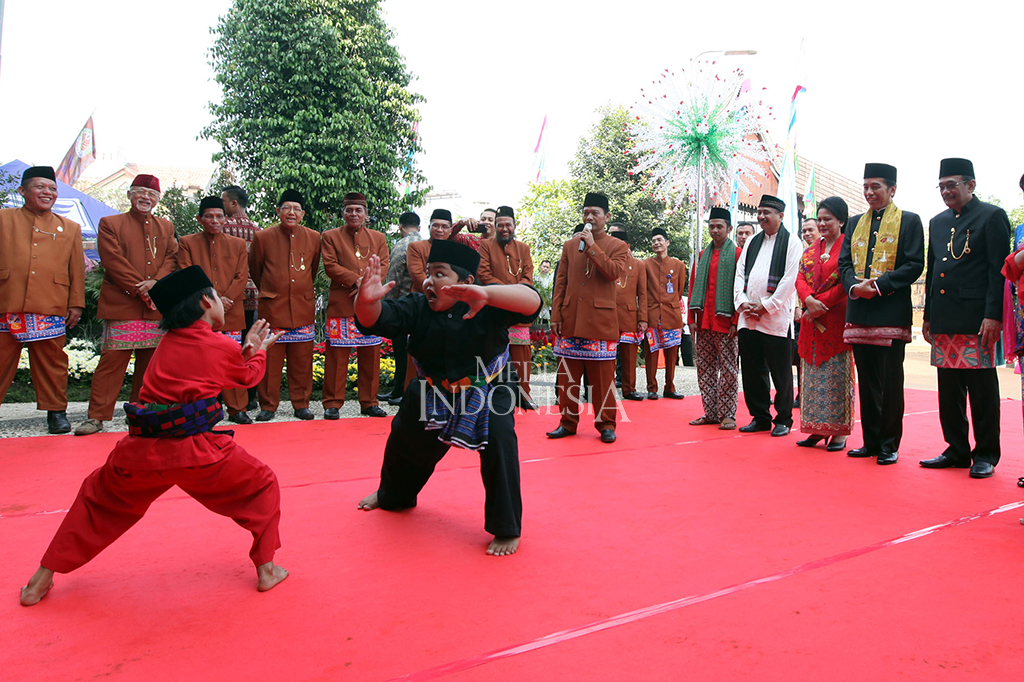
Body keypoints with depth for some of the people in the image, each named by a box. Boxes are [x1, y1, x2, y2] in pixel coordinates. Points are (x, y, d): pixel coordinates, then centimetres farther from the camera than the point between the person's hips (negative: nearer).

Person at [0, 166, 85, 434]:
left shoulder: (70, 228, 14)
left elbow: (77, 269, 12)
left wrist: (76, 304, 7)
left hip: (51, 310, 0)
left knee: (51, 363, 5)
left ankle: (56, 411, 15)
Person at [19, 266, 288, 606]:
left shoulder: (168, 342, 15)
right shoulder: (223, 347, 1)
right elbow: (249, 376, 20)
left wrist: (247, 348, 25)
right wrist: (259, 350, 38)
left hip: (142, 451, 5)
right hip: (197, 451, -5)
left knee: (98, 500, 27)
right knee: (262, 487, 14)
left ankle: (41, 581, 30)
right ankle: (266, 569, 14)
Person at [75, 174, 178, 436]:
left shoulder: (166, 227, 17)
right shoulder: (109, 224, 5)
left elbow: (172, 258, 8)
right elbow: (114, 262, -5)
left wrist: (156, 282, -11)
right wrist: (142, 291, -12)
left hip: (156, 307, 4)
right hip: (121, 305, -3)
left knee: (150, 363, 7)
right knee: (112, 361, -5)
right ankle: (97, 417, 1)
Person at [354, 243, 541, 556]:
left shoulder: (487, 306, -26)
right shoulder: (417, 307, -15)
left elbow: (532, 301, -43)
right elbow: (374, 320, -25)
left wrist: (486, 294, -62)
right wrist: (367, 300, -50)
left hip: (487, 391, -4)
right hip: (433, 393, 5)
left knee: (498, 442, -28)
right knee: (405, 440, 19)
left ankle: (506, 530, -10)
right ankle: (392, 495, 54)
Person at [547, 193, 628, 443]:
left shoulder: (617, 247, 5)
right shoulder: (569, 246, 14)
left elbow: (614, 272, -15)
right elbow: (560, 283, 11)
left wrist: (592, 247, -14)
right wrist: (555, 315, 4)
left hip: (600, 321, -3)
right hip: (570, 320, 3)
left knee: (602, 375, 1)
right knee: (567, 374, 6)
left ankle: (605, 424, 11)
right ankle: (568, 422, 16)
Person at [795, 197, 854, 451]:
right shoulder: (810, 251, 17)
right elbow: (801, 279, 7)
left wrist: (820, 303, -14)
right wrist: (808, 300, -12)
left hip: (836, 319, -6)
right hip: (812, 321, 6)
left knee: (837, 375, -3)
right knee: (813, 375, 6)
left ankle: (839, 432, 4)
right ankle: (817, 429, 12)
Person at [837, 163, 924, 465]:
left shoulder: (909, 221, 3)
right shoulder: (855, 223, 17)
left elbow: (914, 264, -5)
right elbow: (844, 262, 11)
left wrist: (879, 285, -16)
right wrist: (854, 286, -9)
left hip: (891, 312, -4)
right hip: (859, 312, 5)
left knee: (891, 382, -2)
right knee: (867, 381, 9)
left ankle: (889, 444, 8)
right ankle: (871, 441, 17)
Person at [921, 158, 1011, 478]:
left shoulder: (992, 216, 0)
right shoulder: (938, 222, 18)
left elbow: (998, 270, -7)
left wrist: (993, 315, -15)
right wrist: (928, 316, 16)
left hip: (976, 319, -6)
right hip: (944, 321, 6)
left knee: (982, 388, 0)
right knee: (949, 389, 8)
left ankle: (986, 455, 9)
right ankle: (957, 450, 17)